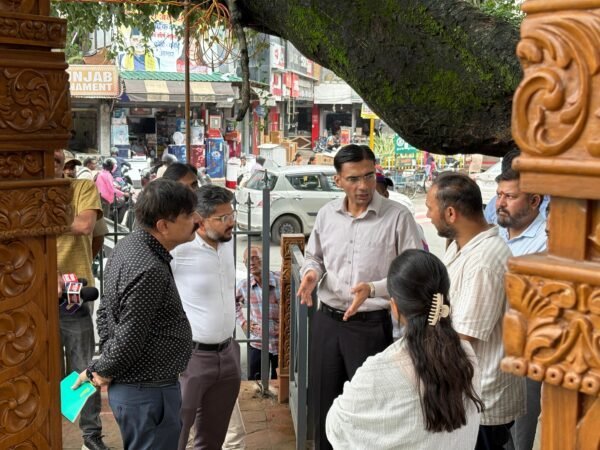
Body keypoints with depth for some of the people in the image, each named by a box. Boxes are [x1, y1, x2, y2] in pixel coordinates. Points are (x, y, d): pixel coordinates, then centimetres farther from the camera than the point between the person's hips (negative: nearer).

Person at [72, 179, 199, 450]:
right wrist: (100, 371, -6)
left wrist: (102, 368, 10)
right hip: (149, 393, -10)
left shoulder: (127, 245, 4)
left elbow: (105, 311, 12)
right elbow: (129, 340, -24)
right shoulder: (150, 271, -28)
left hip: (129, 387, 10)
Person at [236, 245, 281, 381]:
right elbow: (233, 303, 17)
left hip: (281, 343, -2)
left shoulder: (281, 280, -15)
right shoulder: (244, 285, -4)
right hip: (257, 344, 2)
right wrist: (242, 322, 6)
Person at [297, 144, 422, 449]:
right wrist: (312, 272, -7)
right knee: (323, 402, 17)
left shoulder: (398, 217, -12)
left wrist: (373, 289, -27)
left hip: (371, 325, -4)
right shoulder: (326, 214, 3)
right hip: (327, 321, 5)